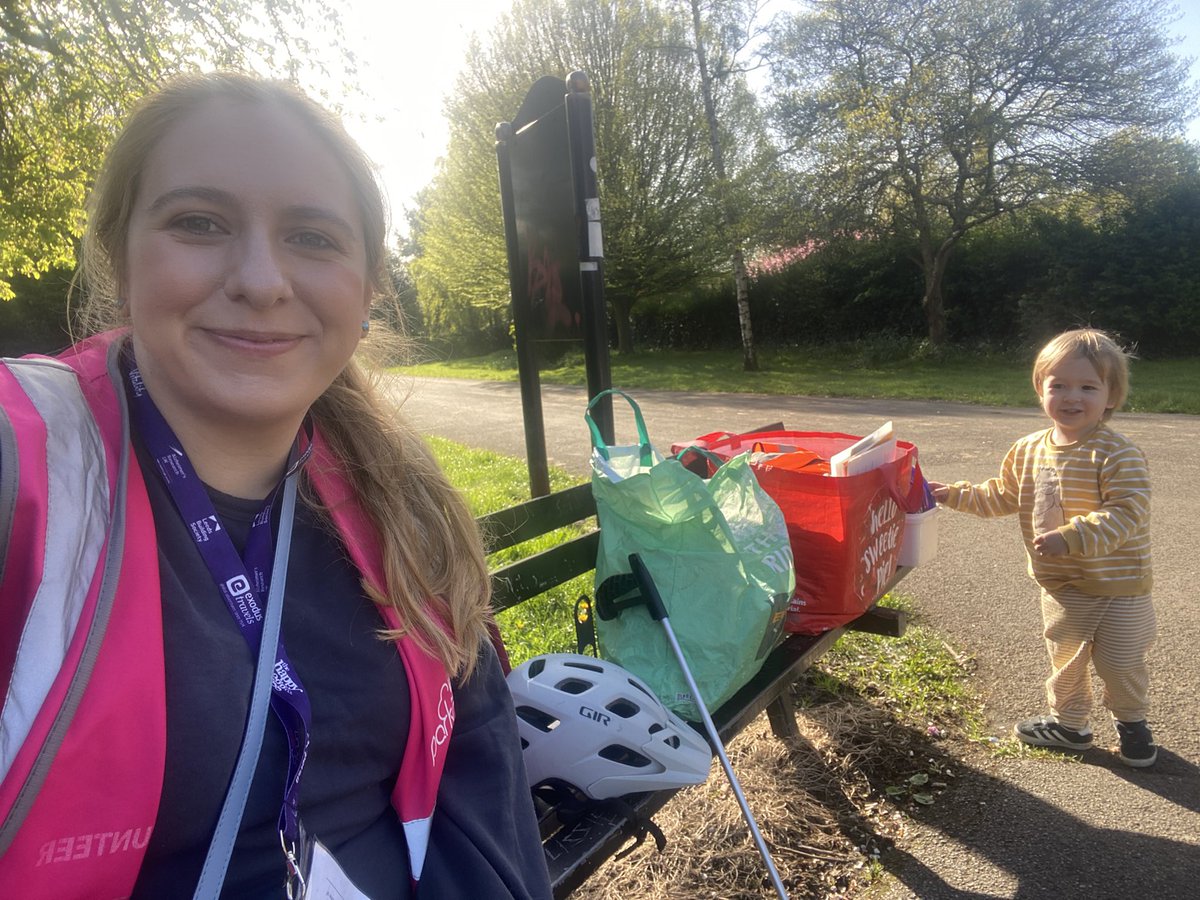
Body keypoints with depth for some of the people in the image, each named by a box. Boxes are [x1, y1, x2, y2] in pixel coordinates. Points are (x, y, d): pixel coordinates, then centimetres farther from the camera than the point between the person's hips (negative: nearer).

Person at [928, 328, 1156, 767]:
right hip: (1062, 587, 4)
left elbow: (1127, 512, -28)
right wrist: (954, 494, 5)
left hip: (1120, 588, -4)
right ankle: (1069, 723, 41)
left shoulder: (1118, 454, -20)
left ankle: (1131, 722, 43)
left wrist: (1072, 537, -38)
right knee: (1065, 661, 18)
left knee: (1122, 666, 14)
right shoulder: (1027, 451, -2)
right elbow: (1001, 496, 12)